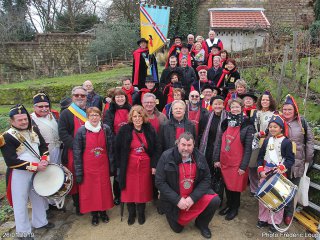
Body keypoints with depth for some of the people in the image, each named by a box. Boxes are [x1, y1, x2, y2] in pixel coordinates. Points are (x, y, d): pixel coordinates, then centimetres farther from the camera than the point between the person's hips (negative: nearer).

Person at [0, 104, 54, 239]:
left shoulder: (34, 130, 2)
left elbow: (43, 146, 10)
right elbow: (11, 161, -22)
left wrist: (44, 160, -10)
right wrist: (35, 166, -23)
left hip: (37, 171, 6)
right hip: (19, 175, -6)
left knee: (39, 198, 20)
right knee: (21, 203, 8)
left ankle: (40, 222, 40)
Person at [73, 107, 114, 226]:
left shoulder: (106, 129, -4)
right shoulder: (81, 131, -8)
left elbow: (110, 149, 2)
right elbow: (77, 152, -6)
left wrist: (111, 166, 2)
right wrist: (78, 172, -7)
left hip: (103, 166, 2)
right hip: (88, 167, -1)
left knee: (104, 189, 11)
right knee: (89, 190, 8)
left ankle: (103, 211, 33)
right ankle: (94, 214, 29)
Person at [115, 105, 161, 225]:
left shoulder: (150, 130, -4)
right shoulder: (124, 130, -7)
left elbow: (156, 149, 1)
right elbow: (118, 149, 0)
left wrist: (154, 165, -4)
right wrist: (120, 165, -2)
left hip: (145, 166, 1)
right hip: (129, 166, 0)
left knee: (143, 190, 10)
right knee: (129, 190, 8)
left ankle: (141, 213, 33)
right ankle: (131, 213, 31)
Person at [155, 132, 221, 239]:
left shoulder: (199, 157, -12)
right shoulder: (166, 156, -21)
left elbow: (206, 179, -9)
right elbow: (160, 182, -18)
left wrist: (193, 198, -21)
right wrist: (177, 200, -22)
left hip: (194, 194, 2)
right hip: (173, 198, -2)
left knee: (215, 201, -20)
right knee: (177, 228, 10)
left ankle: (201, 223, 10)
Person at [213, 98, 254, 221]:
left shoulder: (247, 126, -9)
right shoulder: (226, 123, 6)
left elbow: (248, 148, -10)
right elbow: (220, 142, 7)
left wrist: (243, 166, -13)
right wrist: (216, 159, 3)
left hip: (237, 163, -4)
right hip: (224, 162, 4)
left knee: (235, 186, 8)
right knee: (227, 185, 16)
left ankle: (234, 209, 29)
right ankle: (228, 205, 36)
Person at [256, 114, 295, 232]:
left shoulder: (286, 142, -5)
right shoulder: (266, 140, 9)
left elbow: (290, 159, -8)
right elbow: (260, 157, 10)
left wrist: (281, 168, -21)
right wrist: (261, 170, -1)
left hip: (279, 172, -4)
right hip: (266, 171, 5)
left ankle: (275, 221, 19)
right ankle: (263, 218, 26)